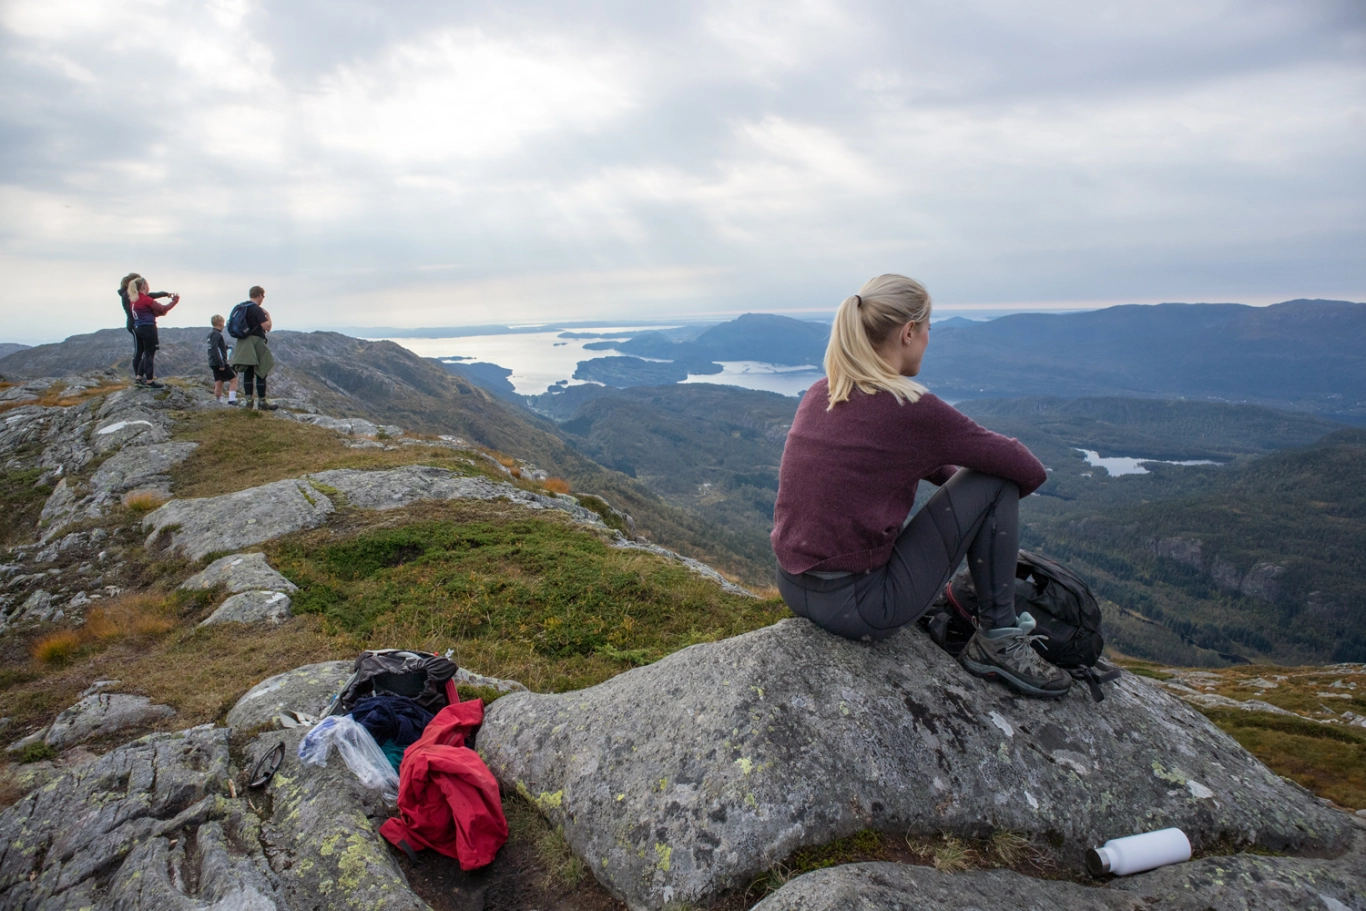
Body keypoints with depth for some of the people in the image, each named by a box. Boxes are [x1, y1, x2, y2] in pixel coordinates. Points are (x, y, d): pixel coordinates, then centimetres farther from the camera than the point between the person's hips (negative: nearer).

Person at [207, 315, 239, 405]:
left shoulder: (211, 333, 16)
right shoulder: (217, 334, -14)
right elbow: (215, 349, -21)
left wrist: (225, 346, 17)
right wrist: (221, 364, -23)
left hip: (214, 364, 9)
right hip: (220, 363, -9)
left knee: (218, 383, 11)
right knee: (233, 379, -3)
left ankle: (218, 401, 12)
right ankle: (232, 399, -10)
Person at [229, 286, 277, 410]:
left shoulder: (240, 307, 12)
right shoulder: (257, 309, -13)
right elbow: (267, 327, -19)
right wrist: (267, 314, -2)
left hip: (243, 343, 8)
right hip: (256, 343, -8)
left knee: (248, 373, 10)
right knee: (261, 373, -3)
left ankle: (249, 401, 11)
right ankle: (262, 402, -2)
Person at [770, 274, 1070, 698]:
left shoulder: (819, 393, 5)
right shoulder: (910, 408, -16)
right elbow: (1028, 469, -4)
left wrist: (955, 476, 19)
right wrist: (1001, 497, 16)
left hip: (792, 590, 8)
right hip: (857, 607, -8)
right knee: (992, 484, 2)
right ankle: (999, 640, 13)